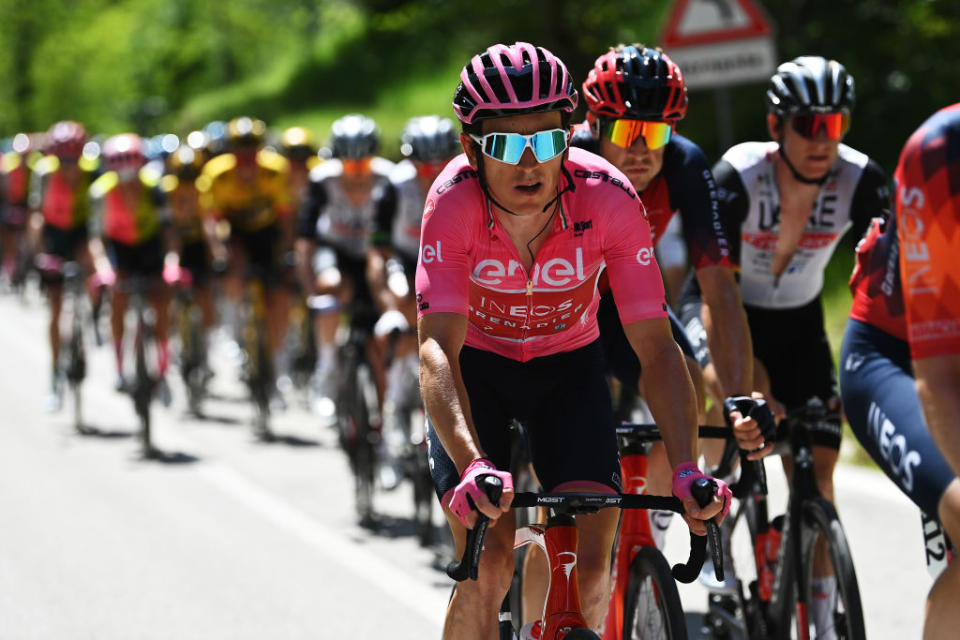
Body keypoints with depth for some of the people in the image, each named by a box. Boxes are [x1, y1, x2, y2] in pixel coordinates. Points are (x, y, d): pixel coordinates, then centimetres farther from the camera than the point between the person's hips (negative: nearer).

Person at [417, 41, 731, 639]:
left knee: (591, 573, -13)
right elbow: (437, 348, -38)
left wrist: (687, 470, -41)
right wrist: (472, 465, -54)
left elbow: (658, 346, -28)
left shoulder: (609, 197, -29)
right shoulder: (454, 201, -31)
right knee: (487, 568, -16)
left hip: (568, 366, 1)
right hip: (476, 367, -1)